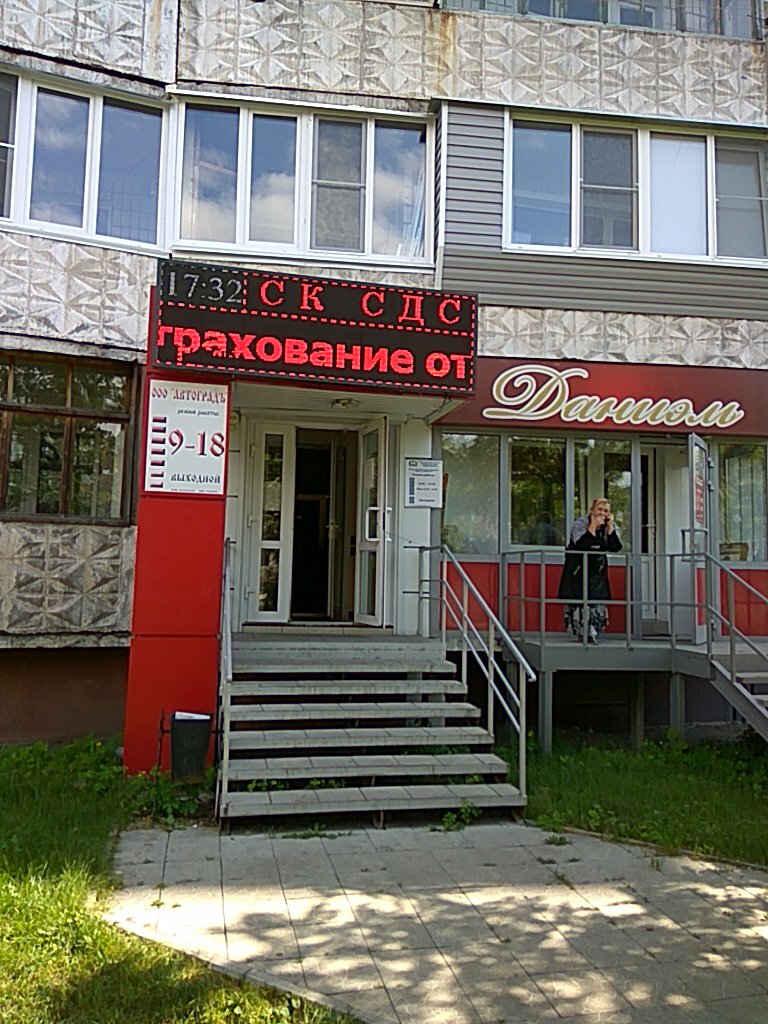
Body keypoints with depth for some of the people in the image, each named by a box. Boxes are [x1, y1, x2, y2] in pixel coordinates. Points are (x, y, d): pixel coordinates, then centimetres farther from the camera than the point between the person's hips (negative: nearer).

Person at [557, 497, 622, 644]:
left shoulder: (610, 526, 3)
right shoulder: (580, 523, -12)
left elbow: (615, 548, -12)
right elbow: (582, 545, -27)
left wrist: (609, 527, -14)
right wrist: (593, 526, -24)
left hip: (596, 571, 4)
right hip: (578, 569, -4)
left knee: (597, 601, -1)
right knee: (579, 600, -9)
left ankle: (592, 633, 9)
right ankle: (581, 633, -2)